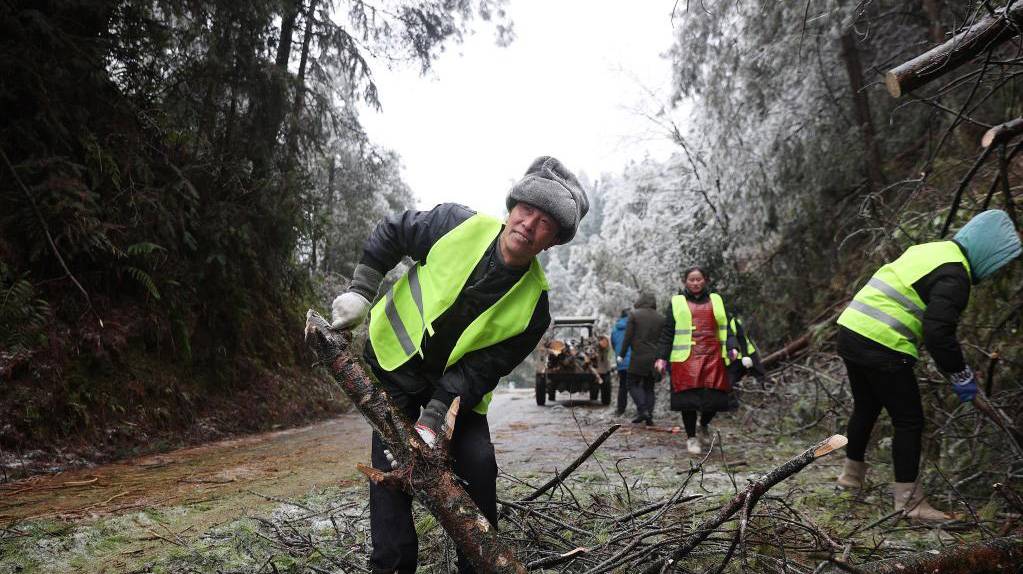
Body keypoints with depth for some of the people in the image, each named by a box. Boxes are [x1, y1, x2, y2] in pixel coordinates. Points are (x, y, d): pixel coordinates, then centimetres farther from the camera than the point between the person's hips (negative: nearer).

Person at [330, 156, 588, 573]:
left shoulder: (533, 305, -20)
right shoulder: (458, 226, -21)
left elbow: (479, 372, -20)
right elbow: (390, 233, -4)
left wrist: (432, 419, -29)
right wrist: (360, 291, -10)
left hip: (455, 385, 1)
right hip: (393, 360, 0)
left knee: (478, 465, -9)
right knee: (392, 463, -7)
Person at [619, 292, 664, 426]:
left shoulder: (634, 314, -2)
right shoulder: (660, 318, 10)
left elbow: (628, 337, -6)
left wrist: (622, 354, 0)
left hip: (638, 357, -4)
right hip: (655, 358, 4)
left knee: (633, 384, 5)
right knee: (649, 387, 11)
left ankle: (642, 410, -11)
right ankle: (649, 417, 7)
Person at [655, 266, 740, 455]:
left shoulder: (716, 300, 16)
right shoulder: (677, 302, 8)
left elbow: (726, 327, 14)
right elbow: (667, 333, 6)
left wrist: (732, 347, -3)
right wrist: (663, 358, -1)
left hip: (713, 356, 2)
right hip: (686, 358, -2)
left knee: (715, 396, -2)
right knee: (689, 397, -5)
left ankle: (704, 426, 28)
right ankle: (691, 437, 13)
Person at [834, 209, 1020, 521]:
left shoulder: (929, 250, 17)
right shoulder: (954, 275, -11)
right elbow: (939, 333, -20)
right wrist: (961, 375, -6)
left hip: (850, 330, 9)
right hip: (882, 347, -9)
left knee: (866, 407, 24)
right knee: (909, 420, 4)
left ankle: (852, 472, 39)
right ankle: (908, 498, 11)